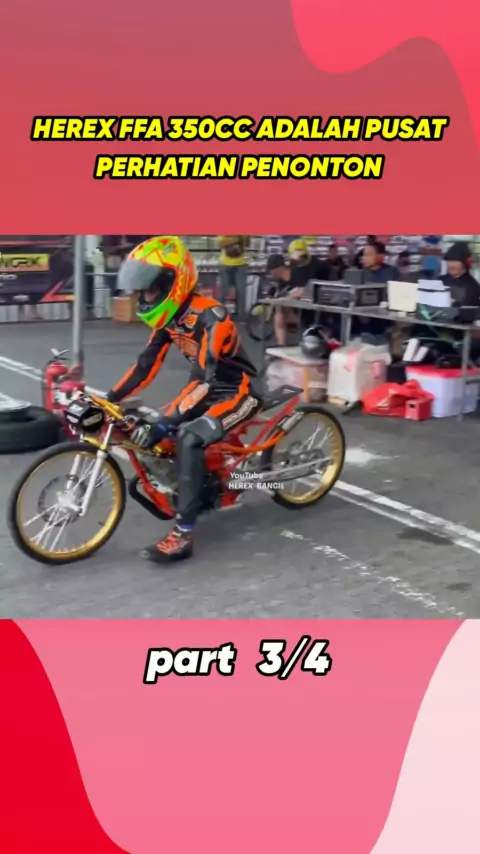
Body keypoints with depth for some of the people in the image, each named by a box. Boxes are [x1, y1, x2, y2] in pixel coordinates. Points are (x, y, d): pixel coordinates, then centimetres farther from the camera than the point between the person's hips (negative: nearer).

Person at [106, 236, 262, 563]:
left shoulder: (210, 316, -28)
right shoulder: (169, 316, -3)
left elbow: (207, 379, -35)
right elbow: (146, 366, 0)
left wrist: (164, 423, -41)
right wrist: (108, 400, -9)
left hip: (238, 391, -8)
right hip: (206, 385, 9)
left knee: (189, 439, -29)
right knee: (157, 436, -3)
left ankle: (183, 534, -25)